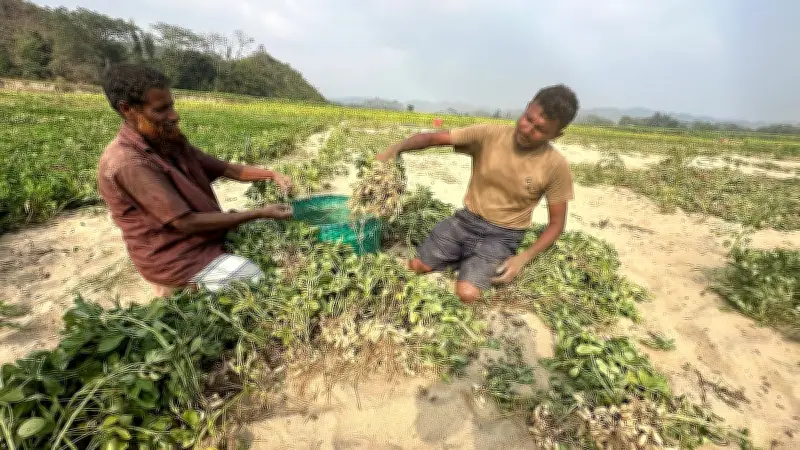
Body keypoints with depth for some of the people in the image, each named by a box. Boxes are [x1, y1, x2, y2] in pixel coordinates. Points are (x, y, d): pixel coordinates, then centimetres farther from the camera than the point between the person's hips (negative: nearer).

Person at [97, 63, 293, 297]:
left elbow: (227, 169, 5)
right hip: (180, 260, -8)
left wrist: (271, 174, -12)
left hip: (207, 238, 9)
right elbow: (186, 222, -27)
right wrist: (260, 214, -25)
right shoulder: (128, 162, -25)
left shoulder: (170, 142, 2)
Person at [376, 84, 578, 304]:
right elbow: (432, 137, -11)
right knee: (414, 267, -7)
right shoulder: (488, 135, -11)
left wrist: (523, 258, -18)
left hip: (503, 235, -2)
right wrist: (396, 148, -30)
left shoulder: (556, 167, -13)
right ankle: (467, 260, 17)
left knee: (467, 294, -23)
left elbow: (556, 223, -4)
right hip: (466, 220, 2)